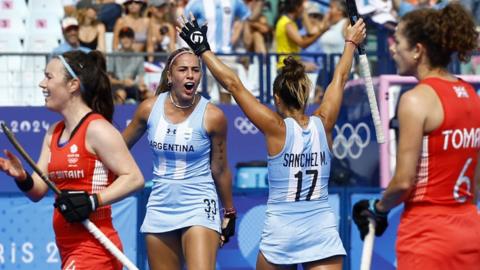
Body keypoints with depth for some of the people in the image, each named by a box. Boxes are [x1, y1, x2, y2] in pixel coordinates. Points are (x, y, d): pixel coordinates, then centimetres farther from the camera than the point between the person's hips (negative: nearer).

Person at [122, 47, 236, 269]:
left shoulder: (212, 116, -9)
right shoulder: (149, 108, -2)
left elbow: (219, 169, 2)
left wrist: (229, 213, 9)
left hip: (199, 208, -4)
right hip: (160, 208, 4)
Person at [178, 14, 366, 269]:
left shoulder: (277, 128, -8)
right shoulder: (323, 124, 0)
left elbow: (233, 85, -7)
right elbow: (340, 79, 17)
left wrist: (202, 48, -1)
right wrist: (351, 42, 32)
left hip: (281, 234, -2)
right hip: (323, 234, 2)